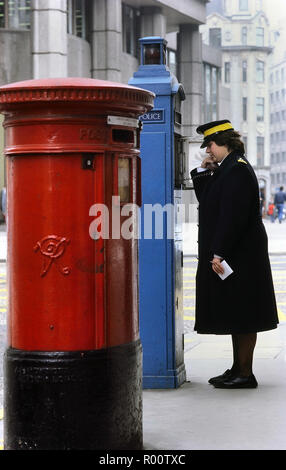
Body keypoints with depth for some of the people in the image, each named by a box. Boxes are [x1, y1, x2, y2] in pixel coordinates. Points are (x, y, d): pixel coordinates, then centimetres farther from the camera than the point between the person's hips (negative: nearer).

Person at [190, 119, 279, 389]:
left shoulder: (237, 170, -17)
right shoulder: (226, 168, 14)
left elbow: (233, 216, -24)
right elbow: (206, 202, 22)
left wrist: (219, 254, -24)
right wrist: (203, 172, 8)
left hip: (238, 255, -10)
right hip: (230, 255, 10)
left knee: (241, 316, -5)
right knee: (236, 315, 15)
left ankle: (245, 375, 0)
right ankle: (238, 369, 23)